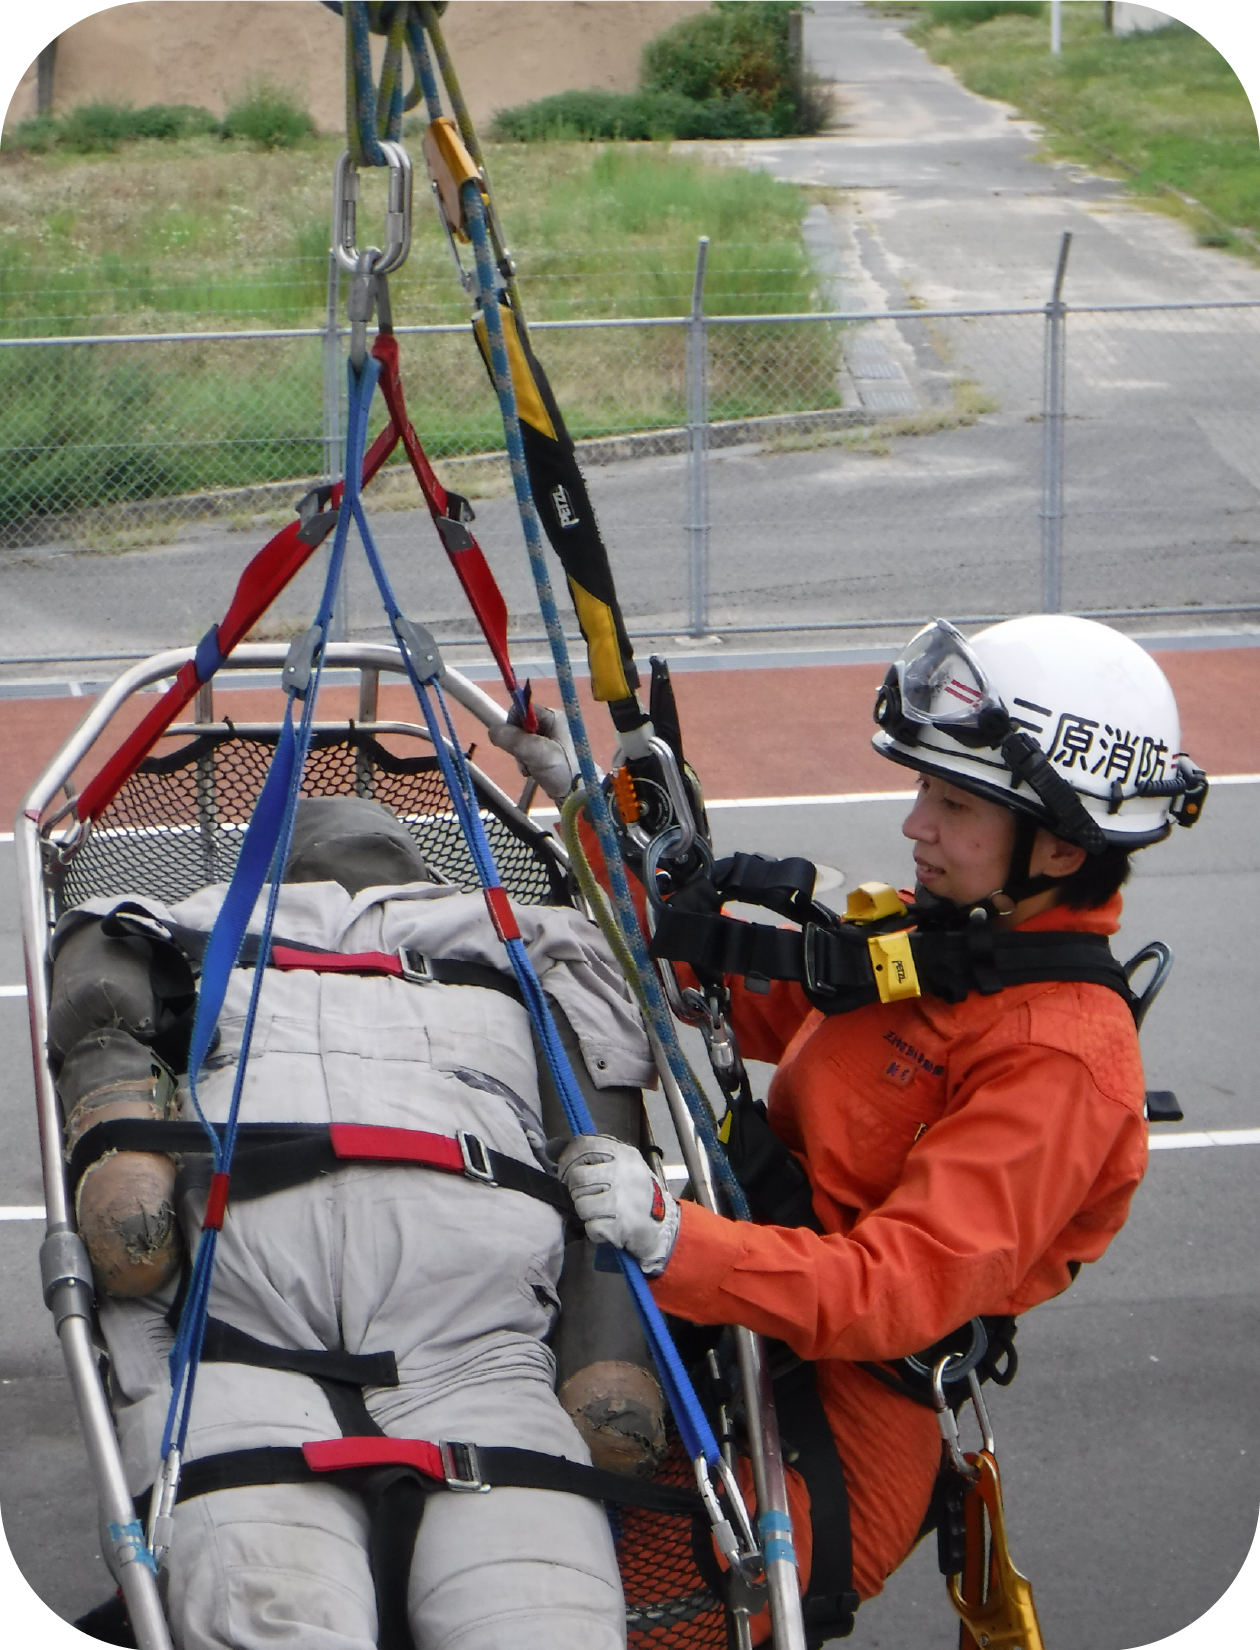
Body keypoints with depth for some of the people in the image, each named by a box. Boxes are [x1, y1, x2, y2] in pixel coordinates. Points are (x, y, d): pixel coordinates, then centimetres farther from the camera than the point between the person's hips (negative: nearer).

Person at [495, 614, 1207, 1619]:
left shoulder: (1057, 1054, -17)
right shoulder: (922, 938, 12)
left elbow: (904, 1289, -26)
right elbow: (741, 994, 29)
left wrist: (673, 1240, -38)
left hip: (836, 1419, -10)